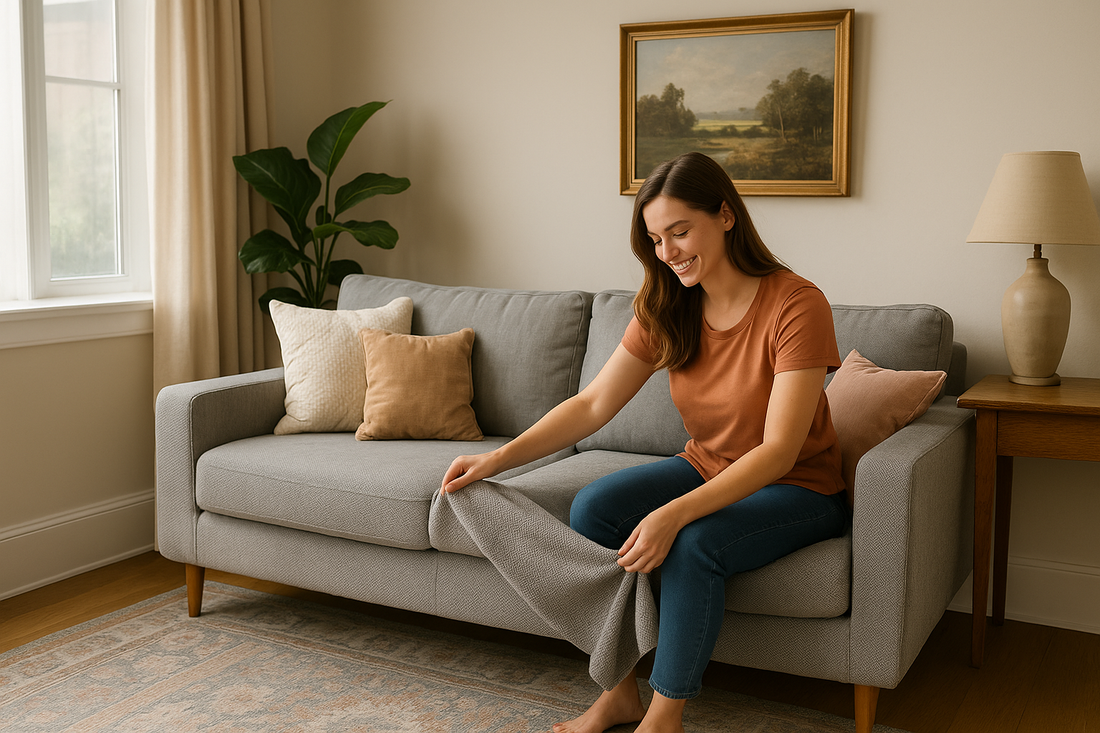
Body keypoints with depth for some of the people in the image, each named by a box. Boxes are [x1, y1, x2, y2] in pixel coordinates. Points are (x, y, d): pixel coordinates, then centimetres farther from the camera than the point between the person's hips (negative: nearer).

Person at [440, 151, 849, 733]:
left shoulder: (796, 305, -23)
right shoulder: (666, 307, -4)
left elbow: (778, 451, -28)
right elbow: (593, 404, -5)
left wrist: (675, 514, -40)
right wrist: (498, 458, -18)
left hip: (797, 488, -5)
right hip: (706, 469, 6)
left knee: (694, 544, -34)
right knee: (592, 506, -19)